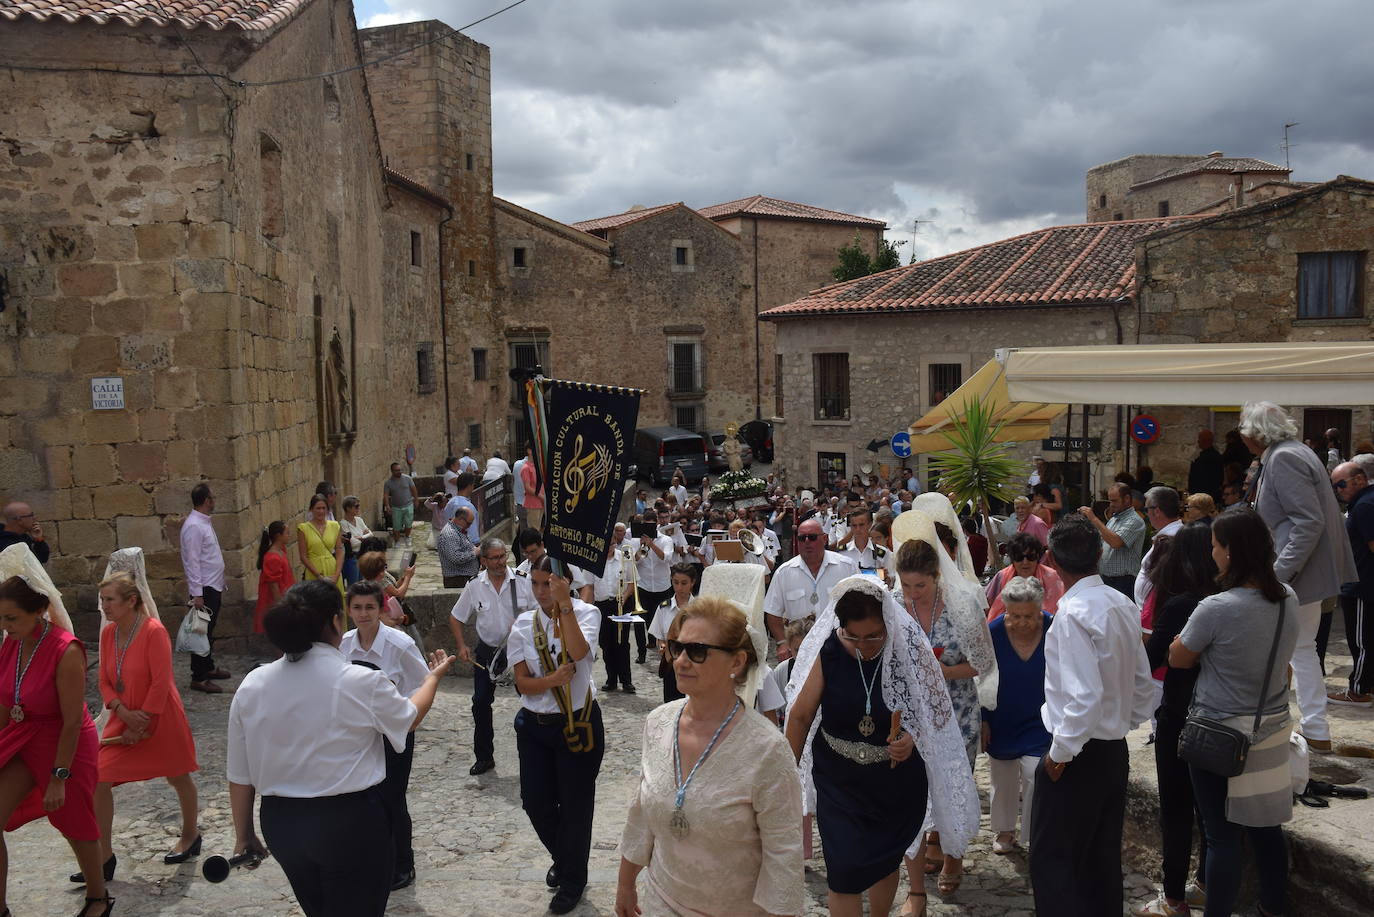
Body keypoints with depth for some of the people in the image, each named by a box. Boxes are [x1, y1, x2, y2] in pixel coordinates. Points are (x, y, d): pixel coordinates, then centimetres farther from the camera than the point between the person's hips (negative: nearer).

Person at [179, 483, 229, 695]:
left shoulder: (204, 523, 12)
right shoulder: (193, 526, -18)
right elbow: (192, 562, -22)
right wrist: (197, 594, -24)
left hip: (213, 586, 10)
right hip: (204, 589, -10)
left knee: (209, 631, 20)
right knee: (202, 632, -5)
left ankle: (208, 667, 32)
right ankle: (198, 678, 1)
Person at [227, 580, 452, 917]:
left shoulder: (251, 686, -6)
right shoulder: (362, 682, -17)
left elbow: (239, 773, 1)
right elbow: (410, 717, 4)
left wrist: (243, 833, 14)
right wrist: (433, 677, 22)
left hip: (281, 824, 5)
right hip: (351, 822, -5)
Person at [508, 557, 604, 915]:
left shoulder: (585, 613, -9)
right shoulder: (524, 624, 0)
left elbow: (578, 651, -29)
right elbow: (522, 683, -4)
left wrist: (564, 605, -32)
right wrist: (552, 680, -23)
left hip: (579, 725, -3)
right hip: (534, 726, 4)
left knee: (575, 804, 7)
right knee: (535, 802, 11)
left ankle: (572, 880, 31)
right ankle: (563, 859, 42)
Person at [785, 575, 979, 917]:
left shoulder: (908, 651, -14)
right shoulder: (829, 652, -15)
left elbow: (932, 712, -1)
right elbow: (800, 716, -5)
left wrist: (912, 738, -21)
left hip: (896, 781, 1)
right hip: (839, 780, -1)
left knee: (886, 861, 19)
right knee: (844, 870, -5)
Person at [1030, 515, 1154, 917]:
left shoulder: (1073, 614, -22)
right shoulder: (1122, 605, 3)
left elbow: (1086, 696, -27)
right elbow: (1143, 682, 11)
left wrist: (1060, 752, -17)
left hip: (1079, 757, -8)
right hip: (1116, 750, 8)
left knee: (1051, 859, 1)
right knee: (1102, 859, 18)